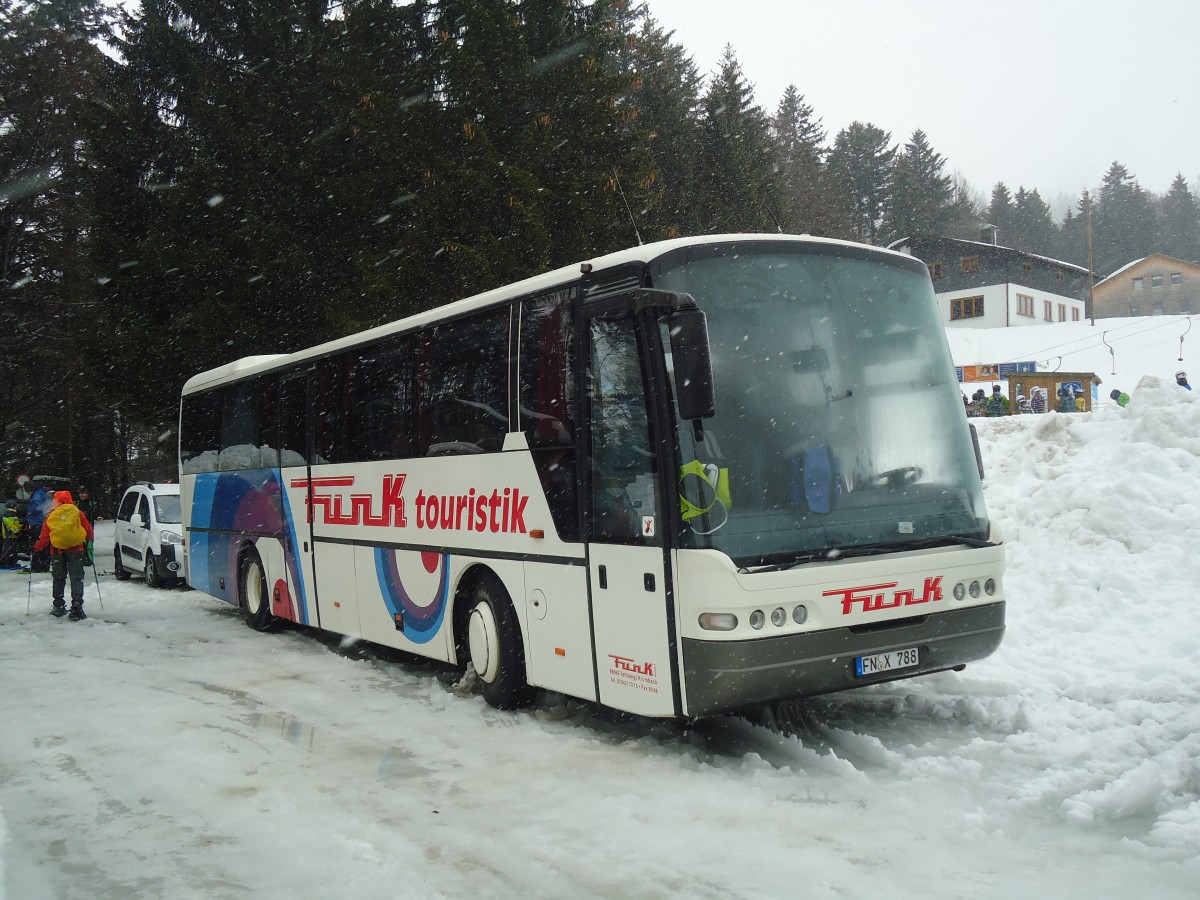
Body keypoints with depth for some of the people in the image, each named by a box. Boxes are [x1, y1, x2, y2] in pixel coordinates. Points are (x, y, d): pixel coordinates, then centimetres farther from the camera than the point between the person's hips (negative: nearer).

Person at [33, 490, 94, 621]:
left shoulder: (50, 516, -1)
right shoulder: (78, 513, -3)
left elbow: (44, 538, -1)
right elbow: (89, 532, -1)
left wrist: (37, 547, 17)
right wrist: (88, 541, 21)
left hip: (57, 551, 1)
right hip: (76, 550, -1)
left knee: (58, 578, 16)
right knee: (76, 578, 0)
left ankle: (59, 606, 21)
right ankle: (77, 604, -15)